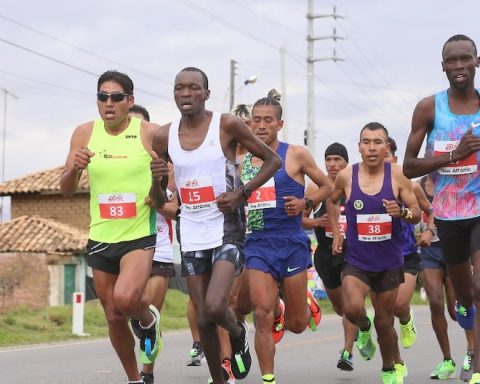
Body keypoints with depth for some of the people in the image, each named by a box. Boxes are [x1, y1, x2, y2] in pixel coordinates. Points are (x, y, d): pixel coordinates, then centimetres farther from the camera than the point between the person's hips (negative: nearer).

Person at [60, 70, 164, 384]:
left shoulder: (150, 133, -8)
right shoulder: (85, 134, 1)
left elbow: (164, 199, -3)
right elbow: (66, 191, 4)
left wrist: (159, 179, -25)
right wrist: (74, 169, -17)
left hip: (140, 237, -4)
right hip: (100, 238, 4)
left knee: (125, 298, -28)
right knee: (114, 317, 12)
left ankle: (149, 319, 8)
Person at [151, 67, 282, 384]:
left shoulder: (227, 125, -8)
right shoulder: (165, 137, 3)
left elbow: (273, 160, 0)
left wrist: (241, 193, -11)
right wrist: (157, 177, -9)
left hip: (227, 229, -4)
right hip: (191, 235, 4)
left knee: (215, 308, -20)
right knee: (203, 319, 6)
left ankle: (238, 334, 14)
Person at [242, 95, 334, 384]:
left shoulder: (295, 155, -2)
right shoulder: (243, 160, 8)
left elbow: (328, 186, 7)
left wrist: (305, 203, -9)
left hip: (291, 243, -2)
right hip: (258, 244, 2)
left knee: (296, 325, 7)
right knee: (263, 315, -11)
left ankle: (308, 304, 43)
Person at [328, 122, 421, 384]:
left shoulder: (397, 175, -9)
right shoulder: (346, 176, -7)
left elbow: (417, 214, -4)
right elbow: (331, 201, 15)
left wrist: (402, 212, -25)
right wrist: (336, 233, 8)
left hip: (389, 262, 1)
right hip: (356, 261, -1)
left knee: (384, 321, 11)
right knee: (353, 309, -26)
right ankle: (364, 328, 10)